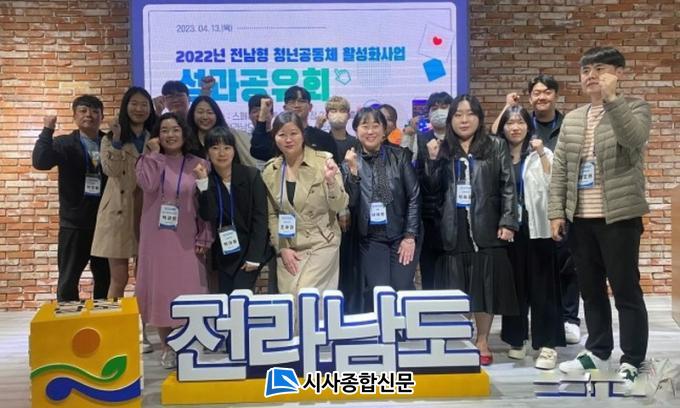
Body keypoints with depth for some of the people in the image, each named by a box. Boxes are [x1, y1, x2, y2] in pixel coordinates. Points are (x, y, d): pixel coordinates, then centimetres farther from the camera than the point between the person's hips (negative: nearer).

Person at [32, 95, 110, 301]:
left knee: (105, 279, 10)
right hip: (74, 224, -1)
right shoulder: (63, 144, 2)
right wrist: (48, 130, -18)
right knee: (68, 280, 6)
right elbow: (40, 162, -17)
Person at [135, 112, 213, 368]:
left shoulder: (199, 165, 4)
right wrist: (154, 154, -7)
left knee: (187, 291, -2)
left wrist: (205, 238, -3)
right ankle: (166, 347, 15)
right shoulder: (149, 161, 7)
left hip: (187, 238, -1)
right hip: (157, 237, 1)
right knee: (160, 290, 3)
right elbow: (148, 185, -15)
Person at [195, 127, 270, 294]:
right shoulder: (206, 180, 1)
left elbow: (260, 218, -10)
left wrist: (254, 256, -15)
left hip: (249, 248, -3)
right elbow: (208, 216, -13)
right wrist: (203, 183, -20)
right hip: (223, 253, 3)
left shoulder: (251, 175, -8)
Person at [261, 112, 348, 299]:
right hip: (288, 247, 3)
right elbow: (271, 215, 8)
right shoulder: (270, 171, 2)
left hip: (321, 244, -3)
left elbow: (340, 206, -10)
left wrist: (331, 180, -28)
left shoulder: (323, 161, -8)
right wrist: (282, 248, -1)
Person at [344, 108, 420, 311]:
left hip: (401, 236, 0)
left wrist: (410, 236, -6)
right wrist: (353, 171, -16)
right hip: (371, 240, 0)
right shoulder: (351, 161, 3)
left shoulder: (399, 156, 0)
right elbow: (350, 203, -4)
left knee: (403, 291, -3)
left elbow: (414, 196, -1)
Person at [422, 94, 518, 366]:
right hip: (453, 229, 1)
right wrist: (432, 160, -6)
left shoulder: (496, 147, 6)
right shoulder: (442, 149, 12)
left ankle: (482, 341, 17)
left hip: (486, 228, -1)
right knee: (455, 288, 4)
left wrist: (507, 222, -8)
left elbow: (508, 186, 1)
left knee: (485, 285, 4)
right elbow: (431, 188, 8)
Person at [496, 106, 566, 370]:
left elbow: (553, 184, -12)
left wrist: (542, 154, -19)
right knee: (514, 285, 9)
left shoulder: (542, 154, 2)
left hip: (537, 227, -2)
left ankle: (547, 345, 2)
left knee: (541, 286, -2)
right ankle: (516, 340, 20)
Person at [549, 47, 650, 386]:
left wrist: (611, 97, -23)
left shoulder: (634, 108, 0)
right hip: (580, 219, 5)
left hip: (618, 217, -5)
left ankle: (632, 361, 12)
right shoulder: (571, 119, 14)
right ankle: (597, 351, 27)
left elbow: (634, 138, -23)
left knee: (626, 290, 1)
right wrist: (556, 212, 3)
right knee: (591, 290, 14)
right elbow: (559, 170, 10)